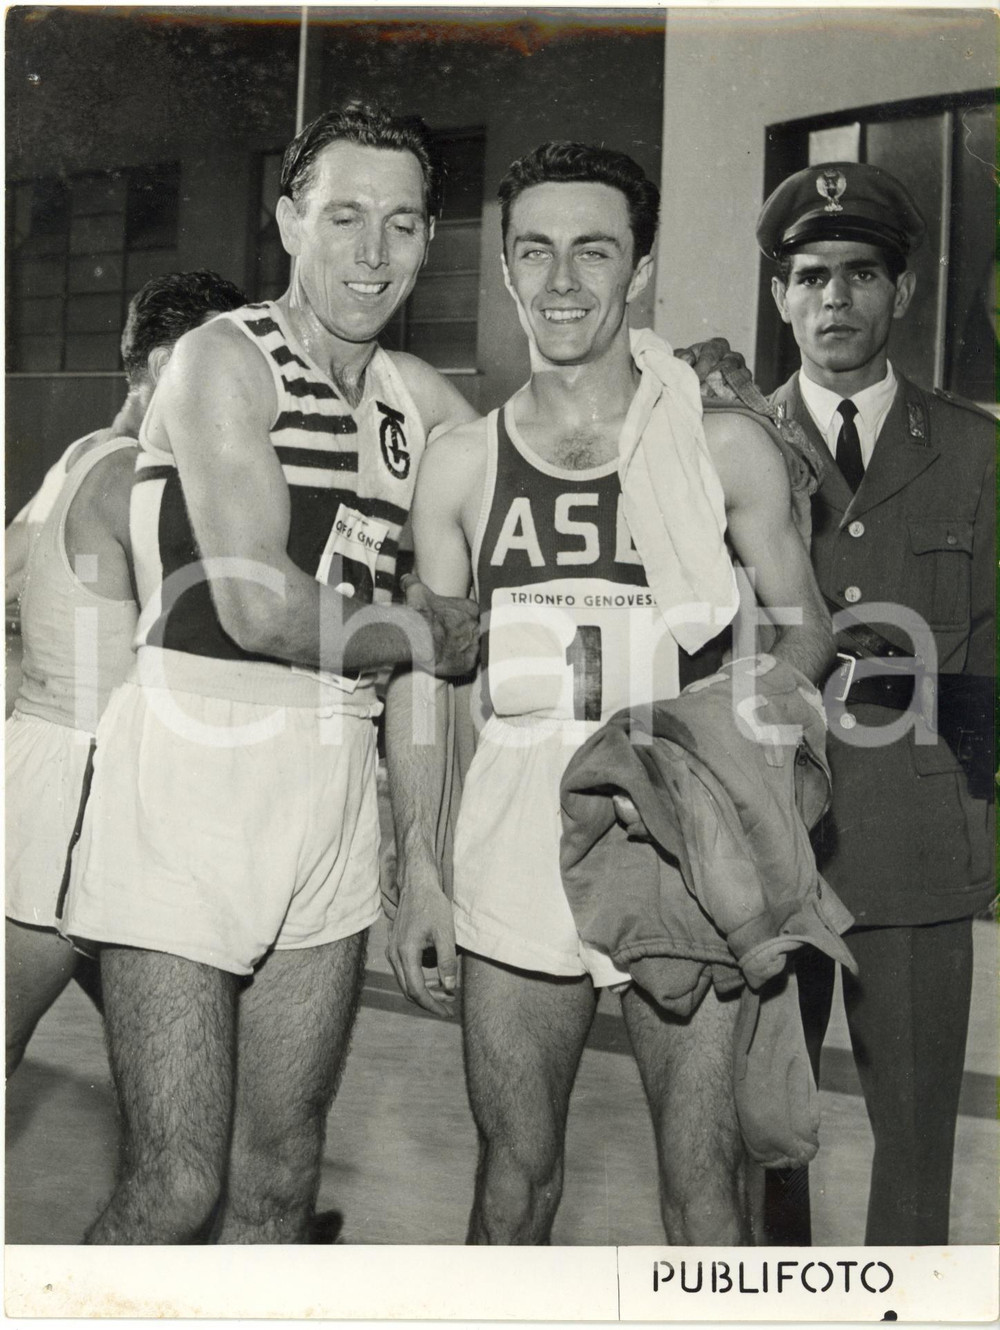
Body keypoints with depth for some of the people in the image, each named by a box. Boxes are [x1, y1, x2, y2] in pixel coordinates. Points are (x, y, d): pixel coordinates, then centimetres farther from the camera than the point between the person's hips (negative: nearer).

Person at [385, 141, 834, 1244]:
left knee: (707, 1177, 3)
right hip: (515, 853, 2)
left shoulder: (724, 447, 1)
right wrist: (417, 871, 3)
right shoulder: (461, 464, 6)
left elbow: (806, 625, 10)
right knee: (514, 1174, 12)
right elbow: (421, 677, 8)